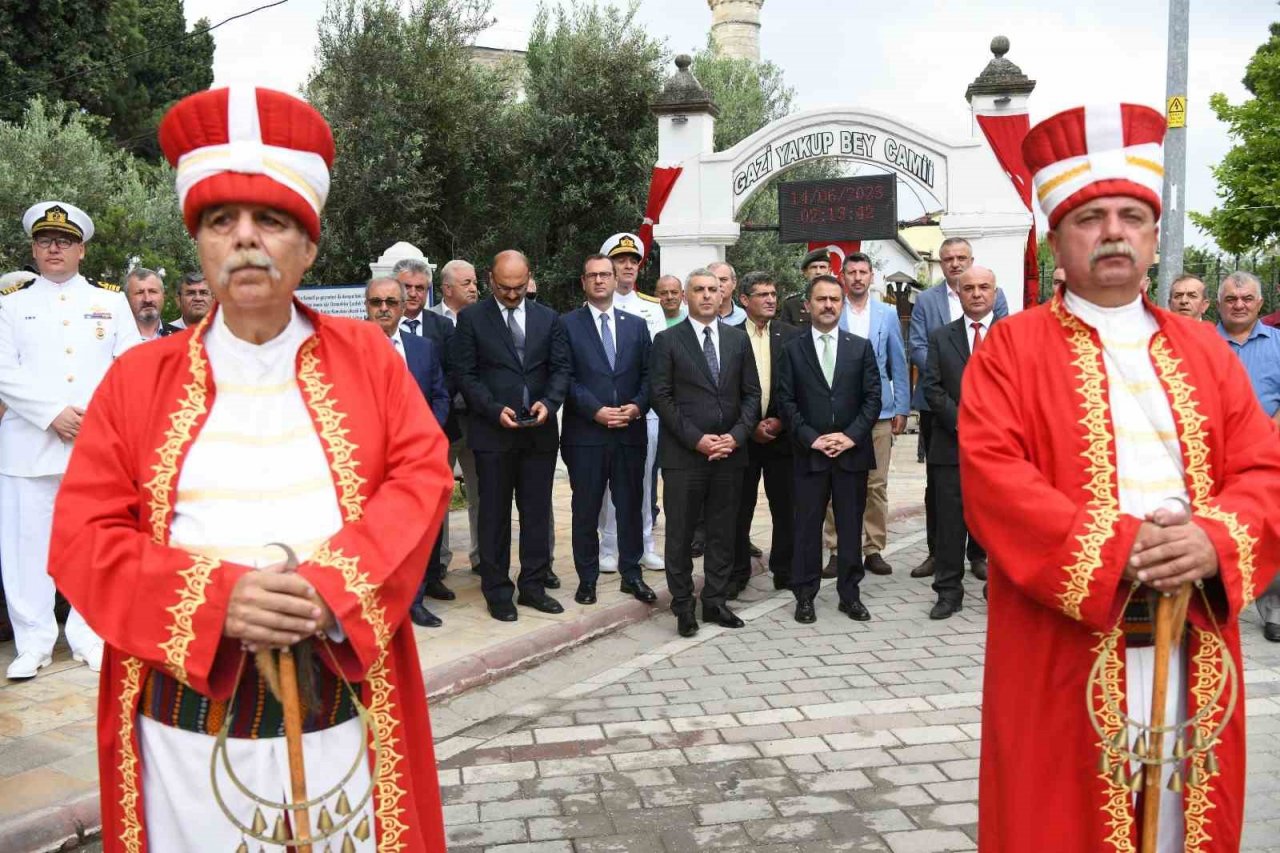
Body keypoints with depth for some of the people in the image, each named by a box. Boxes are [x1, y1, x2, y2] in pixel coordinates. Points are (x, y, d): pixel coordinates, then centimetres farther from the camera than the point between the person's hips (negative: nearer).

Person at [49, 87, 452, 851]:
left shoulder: (366, 355, 3)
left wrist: (335, 587, -18)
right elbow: (83, 536, -1)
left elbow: (423, 477, -3)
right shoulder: (139, 378, 3)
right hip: (186, 715, 1)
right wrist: (215, 597, -18)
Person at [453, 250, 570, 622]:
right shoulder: (471, 319, 1)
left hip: (540, 433, 3)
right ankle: (498, 592, 15)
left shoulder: (548, 318, 9)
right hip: (492, 432, -3)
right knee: (495, 515, 5)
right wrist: (495, 410, -16)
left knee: (537, 513, 9)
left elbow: (560, 368, 6)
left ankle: (533, 587, 20)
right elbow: (465, 374, -4)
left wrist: (548, 403, -13)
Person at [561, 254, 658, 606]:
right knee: (586, 508, 5)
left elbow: (647, 375, 9)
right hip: (585, 433, -3)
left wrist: (637, 406, -8)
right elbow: (567, 377, -5)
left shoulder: (636, 325, 13)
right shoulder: (568, 325, 2)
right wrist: (595, 410, -15)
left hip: (630, 432, 3)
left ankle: (631, 574, 21)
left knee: (631, 505, 9)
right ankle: (587, 577, 16)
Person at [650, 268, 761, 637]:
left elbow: (751, 394, 8)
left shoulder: (738, 338, 10)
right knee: (680, 533, 4)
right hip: (683, 454, -3)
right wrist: (697, 439, -13)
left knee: (723, 533, 9)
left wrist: (735, 436, -7)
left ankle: (715, 602, 21)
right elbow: (660, 397, -6)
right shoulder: (667, 340, 0)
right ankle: (683, 606, 16)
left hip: (730, 452, 3)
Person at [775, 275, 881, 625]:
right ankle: (805, 595, 15)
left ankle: (850, 593, 18)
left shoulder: (861, 347, 7)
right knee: (807, 526, 4)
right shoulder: (792, 349, 4)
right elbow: (786, 401, -1)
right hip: (809, 453, -1)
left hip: (853, 452, 1)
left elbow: (873, 397, 3)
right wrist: (811, 438, -10)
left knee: (850, 526, 8)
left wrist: (851, 435, -9)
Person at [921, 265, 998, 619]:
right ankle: (949, 592, 13)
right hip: (952, 445, 1)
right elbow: (932, 388, 1)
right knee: (950, 522, 4)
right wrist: (964, 423, -10)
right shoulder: (940, 337, 9)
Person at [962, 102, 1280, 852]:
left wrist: (1214, 541, -16)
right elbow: (992, 481, -12)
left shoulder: (1206, 351, 12)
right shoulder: (1010, 351, -1)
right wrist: (1117, 545, -21)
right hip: (1066, 653, -4)